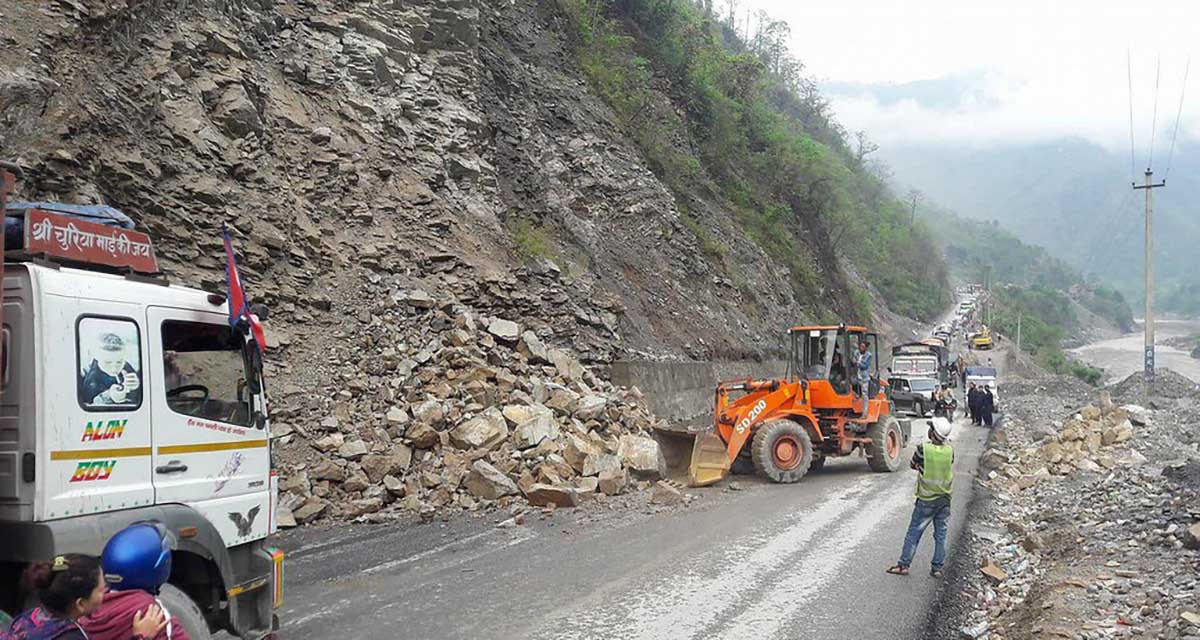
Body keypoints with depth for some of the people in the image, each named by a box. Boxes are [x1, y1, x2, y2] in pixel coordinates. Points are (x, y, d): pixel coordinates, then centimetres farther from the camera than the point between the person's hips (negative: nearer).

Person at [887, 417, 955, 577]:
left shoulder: (923, 449, -16)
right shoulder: (950, 450, -5)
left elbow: (913, 465, -2)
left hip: (927, 499, -3)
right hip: (945, 498, 4)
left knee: (914, 533, 4)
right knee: (941, 534, 11)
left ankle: (903, 564, 5)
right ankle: (937, 567, 14)